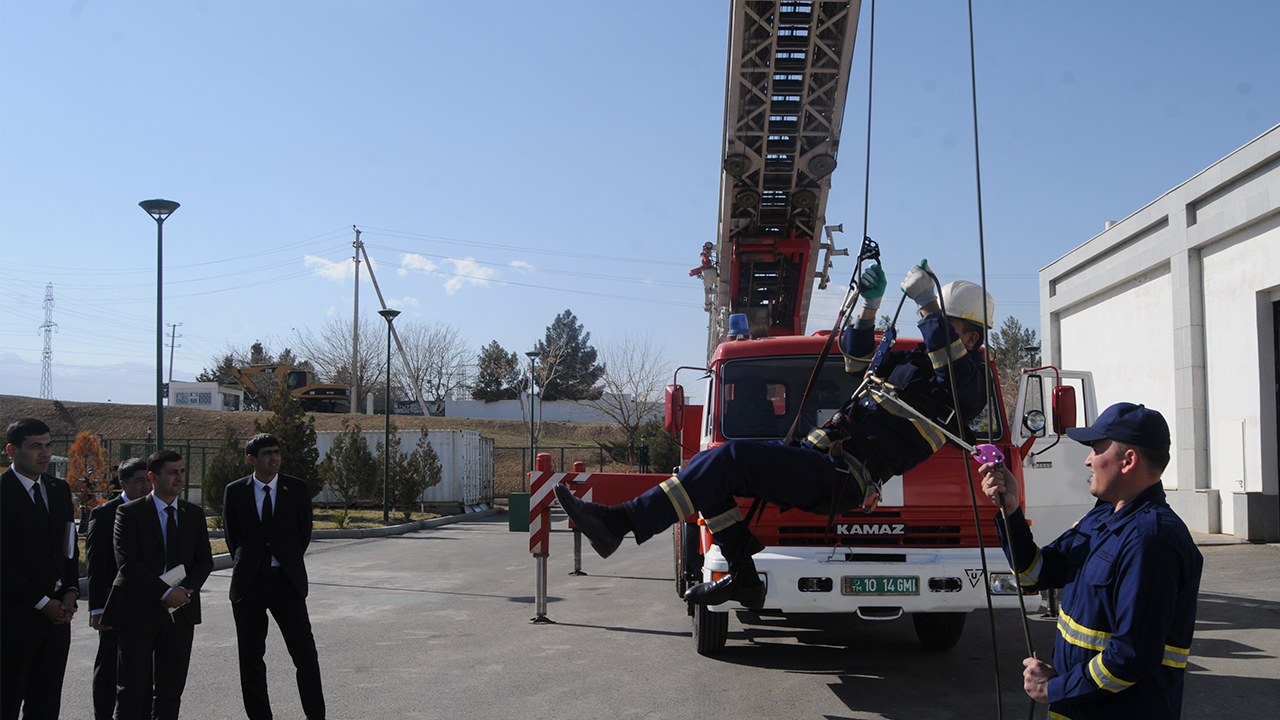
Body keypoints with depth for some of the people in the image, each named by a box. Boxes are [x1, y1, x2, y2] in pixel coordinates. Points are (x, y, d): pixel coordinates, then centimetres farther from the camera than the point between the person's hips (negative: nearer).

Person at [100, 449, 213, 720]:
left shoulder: (194, 514, 10)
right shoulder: (129, 512, -3)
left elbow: (204, 560, 9)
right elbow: (128, 561, -12)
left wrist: (186, 590, -11)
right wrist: (164, 593, -19)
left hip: (180, 612, 4)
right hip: (138, 613, -4)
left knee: (171, 688, 7)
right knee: (133, 687, 0)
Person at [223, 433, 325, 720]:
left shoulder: (298, 489, 2)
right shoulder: (235, 491, 2)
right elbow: (231, 535, 12)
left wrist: (289, 565, 9)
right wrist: (245, 565, 10)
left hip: (286, 580, -1)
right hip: (248, 583, 1)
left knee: (305, 653, -4)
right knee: (251, 657, 6)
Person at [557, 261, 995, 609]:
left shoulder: (970, 383, 1)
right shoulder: (913, 361, 26)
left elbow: (953, 360, -22)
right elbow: (858, 359, 33)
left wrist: (926, 302, -20)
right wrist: (871, 305, 20)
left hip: (840, 477, -10)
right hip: (816, 459, 10)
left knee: (729, 459, -25)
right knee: (713, 470, 1)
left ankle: (620, 522, -26)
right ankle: (743, 576, -1)